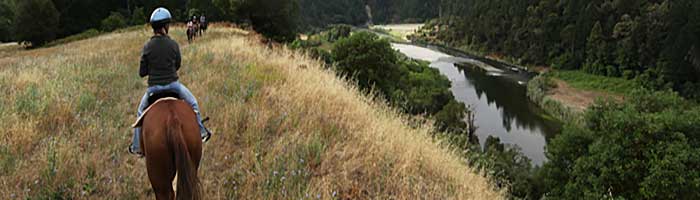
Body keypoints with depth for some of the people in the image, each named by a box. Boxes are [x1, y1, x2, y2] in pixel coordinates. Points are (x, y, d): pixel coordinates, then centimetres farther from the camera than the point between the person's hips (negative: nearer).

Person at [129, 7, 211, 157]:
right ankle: (201, 132, 30)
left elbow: (142, 73, -3)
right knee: (193, 103, 25)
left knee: (141, 113, 23)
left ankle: (137, 147, 27)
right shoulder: (173, 45, -8)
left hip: (154, 88, 1)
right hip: (173, 85, -1)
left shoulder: (147, 47, -8)